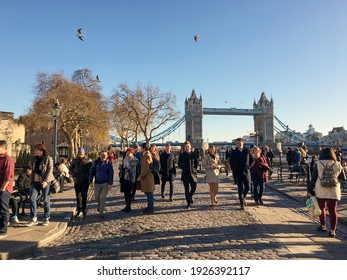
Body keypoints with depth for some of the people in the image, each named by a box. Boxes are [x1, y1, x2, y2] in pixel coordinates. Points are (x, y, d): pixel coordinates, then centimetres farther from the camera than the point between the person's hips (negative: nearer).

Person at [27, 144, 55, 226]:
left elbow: (50, 170, -11)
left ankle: (46, 219, 15)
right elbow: (33, 171, 20)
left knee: (46, 200, 2)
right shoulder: (34, 159, 14)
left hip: (45, 182, -5)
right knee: (32, 198, -6)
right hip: (35, 181, 5)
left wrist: (46, 181, -21)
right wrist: (31, 182, 13)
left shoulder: (48, 158, -4)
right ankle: (33, 219, 2)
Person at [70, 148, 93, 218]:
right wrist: (73, 175, 0)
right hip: (77, 181, 3)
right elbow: (71, 169, 14)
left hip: (85, 181, -2)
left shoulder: (88, 160, -6)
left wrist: (90, 178, -10)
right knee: (78, 196, 6)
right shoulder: (75, 160, 3)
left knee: (84, 196, 5)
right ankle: (79, 210, 15)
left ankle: (83, 210, 17)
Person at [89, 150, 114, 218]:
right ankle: (100, 204, 45)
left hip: (105, 183, -2)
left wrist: (110, 183, -13)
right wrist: (91, 181, -4)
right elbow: (92, 171, 1)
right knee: (97, 198, 13)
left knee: (103, 198, -3)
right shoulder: (96, 162, -2)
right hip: (97, 183, 2)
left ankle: (101, 212, 8)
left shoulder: (109, 163, -6)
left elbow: (111, 174, -7)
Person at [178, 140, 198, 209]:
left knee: (194, 188, 0)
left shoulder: (193, 154, 3)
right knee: (187, 189, 2)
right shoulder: (182, 155, 0)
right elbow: (179, 164, 9)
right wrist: (184, 168, 1)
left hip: (193, 173, 1)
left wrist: (194, 169, 4)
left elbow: (196, 162, 14)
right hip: (185, 174, -1)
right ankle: (188, 204, 11)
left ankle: (190, 197, 32)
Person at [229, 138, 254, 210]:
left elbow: (252, 160, 10)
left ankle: (244, 197, 30)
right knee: (240, 188, 1)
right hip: (237, 173, -1)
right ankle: (242, 204, 8)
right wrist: (234, 170, -2)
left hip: (245, 172, 1)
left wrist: (248, 167, -4)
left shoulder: (247, 151, 2)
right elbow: (231, 162, 7)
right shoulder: (234, 152, 1)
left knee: (247, 187, 0)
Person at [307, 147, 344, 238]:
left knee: (321, 208, 15)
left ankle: (323, 226, 26)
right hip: (333, 191, 1)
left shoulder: (318, 164, -5)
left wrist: (309, 190, 1)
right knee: (333, 210, 6)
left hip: (320, 191, -1)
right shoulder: (338, 165, 0)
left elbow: (313, 178, -4)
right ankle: (332, 230, 8)